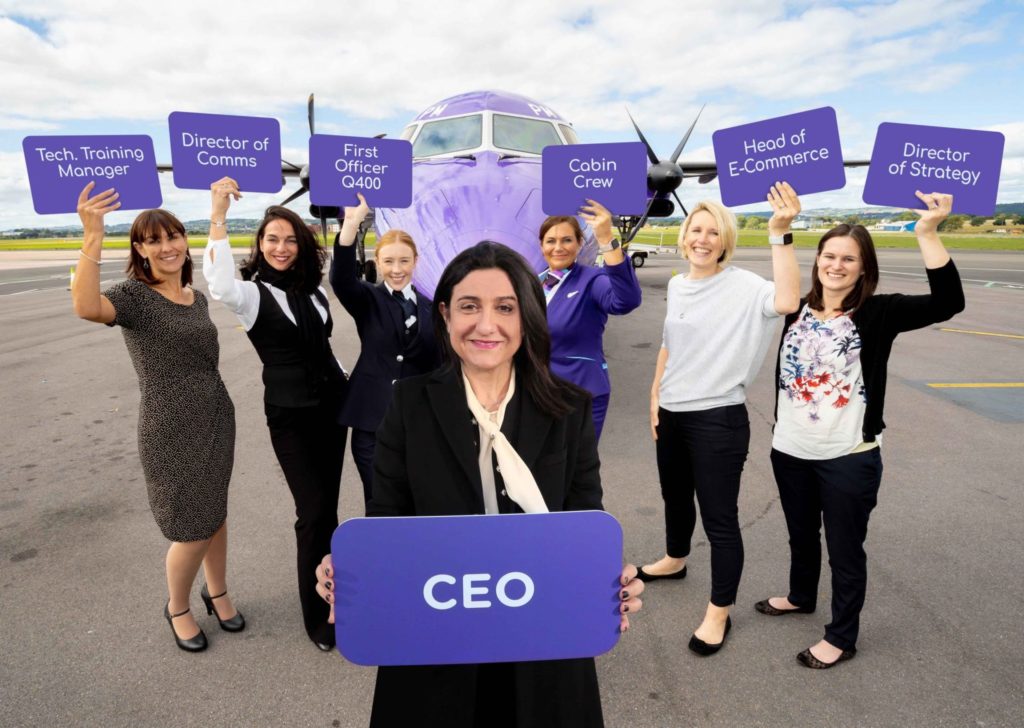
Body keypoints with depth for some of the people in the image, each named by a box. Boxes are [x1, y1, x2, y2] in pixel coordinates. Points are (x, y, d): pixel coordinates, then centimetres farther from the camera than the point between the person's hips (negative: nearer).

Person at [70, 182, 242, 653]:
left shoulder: (197, 298, 9)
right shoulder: (133, 295, -11)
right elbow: (87, 308, -35)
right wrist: (93, 236, -40)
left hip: (216, 418, 6)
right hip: (171, 429, -6)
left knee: (215, 513, 17)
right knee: (193, 530, 1)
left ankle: (217, 592, 39)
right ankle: (176, 608, 29)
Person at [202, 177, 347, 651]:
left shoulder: (313, 290, 6)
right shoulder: (253, 293, -10)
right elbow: (220, 287, -34)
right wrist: (218, 217, -38)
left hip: (333, 406, 5)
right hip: (290, 417, -5)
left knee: (325, 509, 14)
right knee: (316, 514, -7)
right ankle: (315, 615, 12)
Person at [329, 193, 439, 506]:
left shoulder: (429, 308, 6)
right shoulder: (368, 300, 0)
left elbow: (436, 363, 8)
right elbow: (341, 278, -22)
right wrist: (352, 222, -34)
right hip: (372, 421, -2)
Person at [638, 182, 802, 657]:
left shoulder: (743, 286, -14)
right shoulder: (677, 286, 6)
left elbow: (787, 301, -35)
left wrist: (779, 234, -38)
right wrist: (656, 396, 11)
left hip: (717, 419, -7)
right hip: (671, 414, 7)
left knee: (719, 517, 2)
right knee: (675, 496, 25)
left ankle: (719, 613, 19)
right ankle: (675, 560, 51)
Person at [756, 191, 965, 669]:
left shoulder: (877, 313, -10)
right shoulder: (796, 309, 1)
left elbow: (948, 303, -23)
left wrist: (927, 234, -30)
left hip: (849, 457, -4)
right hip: (790, 451, 5)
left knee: (845, 549, 11)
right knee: (801, 535, 25)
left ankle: (841, 637, 30)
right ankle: (800, 596, 51)